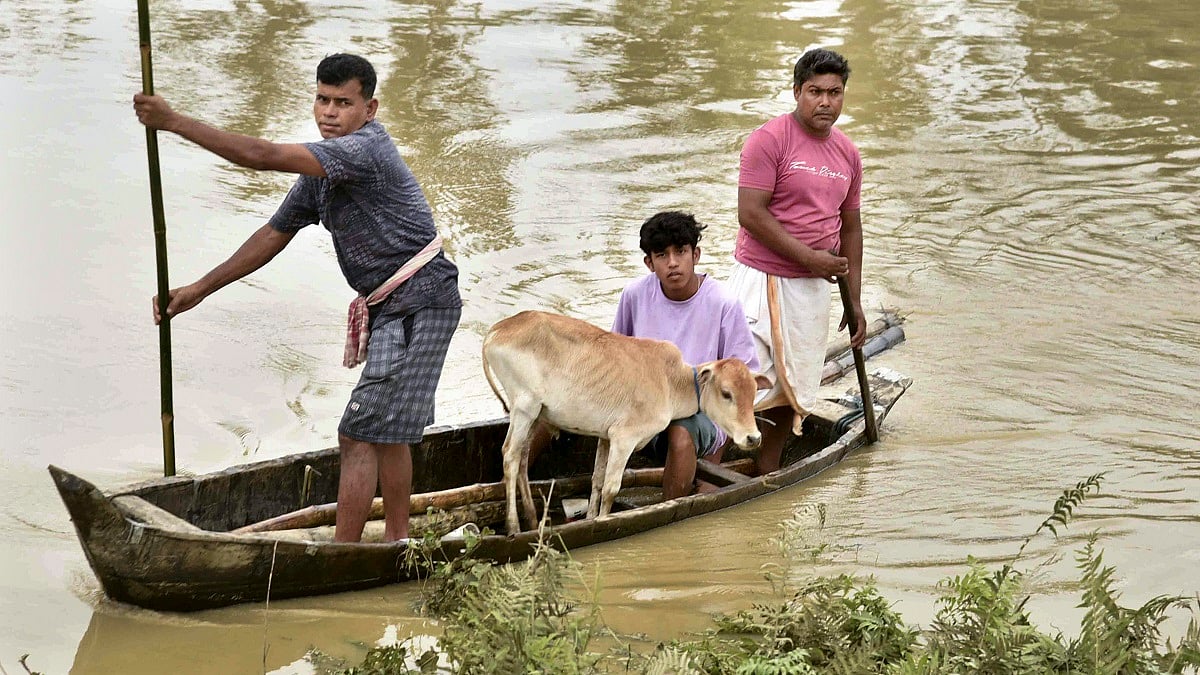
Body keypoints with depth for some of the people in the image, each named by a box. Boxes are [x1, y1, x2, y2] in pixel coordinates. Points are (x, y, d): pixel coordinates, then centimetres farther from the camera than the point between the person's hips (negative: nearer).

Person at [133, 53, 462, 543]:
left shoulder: (364, 149, -21)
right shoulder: (320, 169, 12)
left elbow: (265, 156, -29)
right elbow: (274, 236, 17)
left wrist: (174, 123, -27)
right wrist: (198, 291, 13)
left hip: (418, 304, -11)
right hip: (392, 309, 11)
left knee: (359, 435, -12)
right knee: (387, 432, 21)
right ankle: (397, 544, 33)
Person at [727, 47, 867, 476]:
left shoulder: (848, 154, 11)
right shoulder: (769, 140, -10)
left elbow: (850, 228, 18)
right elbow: (750, 214, -17)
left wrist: (854, 303, 15)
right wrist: (809, 257, -17)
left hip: (813, 287, 7)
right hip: (761, 279, -6)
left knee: (794, 387, 11)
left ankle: (766, 473, 25)